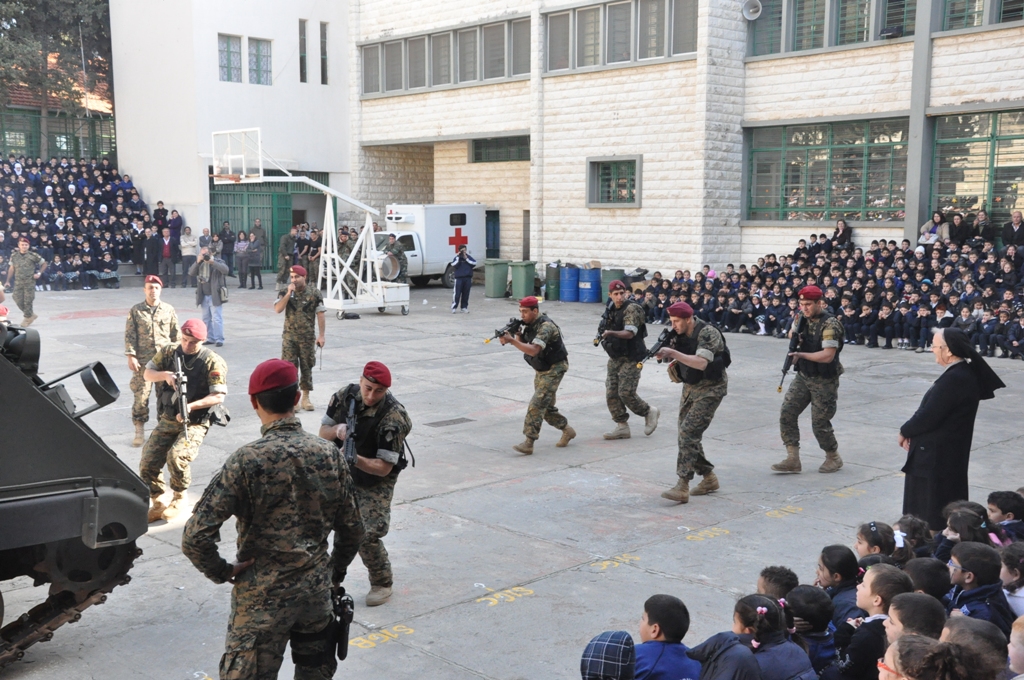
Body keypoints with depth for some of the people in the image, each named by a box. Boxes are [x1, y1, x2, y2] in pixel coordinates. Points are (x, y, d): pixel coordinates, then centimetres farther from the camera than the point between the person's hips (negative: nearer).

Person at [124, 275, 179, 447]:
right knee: (141, 396, -2)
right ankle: (139, 431, 8)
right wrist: (131, 356, -8)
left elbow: (176, 335, 10)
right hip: (143, 361, -1)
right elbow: (130, 335, 0)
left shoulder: (169, 310, 6)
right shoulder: (135, 311, 3)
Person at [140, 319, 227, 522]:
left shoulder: (212, 362, -12)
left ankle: (180, 497, -1)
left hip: (195, 423, -5)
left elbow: (219, 396, -16)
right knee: (148, 462, -7)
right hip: (167, 420, 5)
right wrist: (165, 375, -14)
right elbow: (148, 373, 8)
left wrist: (191, 406, -30)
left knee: (177, 456, -28)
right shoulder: (168, 352, 3)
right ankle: (157, 504, 14)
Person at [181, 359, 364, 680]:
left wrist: (222, 571, -6)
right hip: (317, 590, 4)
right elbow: (352, 529, 2)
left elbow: (196, 536, -22)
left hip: (262, 596, -4)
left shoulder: (246, 461, -18)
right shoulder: (328, 454, -5)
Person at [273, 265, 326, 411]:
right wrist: (288, 294, -18)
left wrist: (321, 335, -7)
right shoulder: (285, 292, 2)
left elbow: (320, 315, -2)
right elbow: (278, 309, -11)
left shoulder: (314, 293, -3)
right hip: (289, 337, 1)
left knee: (307, 367, 6)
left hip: (308, 337, -1)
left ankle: (305, 398, 17)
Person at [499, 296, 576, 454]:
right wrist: (516, 333, -22)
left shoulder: (545, 326, -26)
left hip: (554, 369, -9)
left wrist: (511, 340, -42)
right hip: (541, 369, 9)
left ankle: (528, 443, -18)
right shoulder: (529, 324, 2)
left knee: (537, 404, -17)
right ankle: (567, 430, 32)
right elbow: (521, 342, -2)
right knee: (545, 406, 15)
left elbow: (533, 351, -36)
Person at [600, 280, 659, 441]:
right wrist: (603, 336, 5)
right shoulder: (611, 310, 10)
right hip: (615, 357, 8)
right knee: (611, 393, 1)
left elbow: (629, 333, -27)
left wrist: (611, 333, -42)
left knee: (626, 393, -13)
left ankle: (649, 412, 13)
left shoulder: (631, 309, -15)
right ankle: (622, 427, 10)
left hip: (631, 358, -8)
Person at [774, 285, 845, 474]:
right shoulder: (802, 318, 1)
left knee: (820, 423, -2)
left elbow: (828, 355, -30)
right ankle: (792, 460, 4)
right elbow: (793, 331, 22)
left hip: (824, 381, -7)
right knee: (787, 414, -2)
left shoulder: (830, 324, -23)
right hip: (803, 375, 7)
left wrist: (801, 354, -31)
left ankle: (833, 458, 25)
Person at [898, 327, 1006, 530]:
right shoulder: (965, 372, 7)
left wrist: (905, 431, -7)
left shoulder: (954, 379, -25)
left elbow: (929, 416, -24)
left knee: (931, 514, 2)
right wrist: (911, 431, 2)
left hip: (937, 456, -10)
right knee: (944, 511, 18)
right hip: (947, 453, 10)